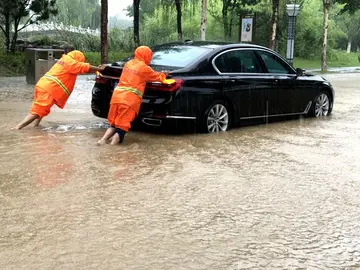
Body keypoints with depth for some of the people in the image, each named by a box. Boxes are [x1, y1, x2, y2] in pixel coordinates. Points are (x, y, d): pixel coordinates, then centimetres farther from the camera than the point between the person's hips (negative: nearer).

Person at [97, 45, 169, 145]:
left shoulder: (128, 63, 19)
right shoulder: (145, 68, 1)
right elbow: (157, 77, 14)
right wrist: (163, 74, 38)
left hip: (116, 96, 6)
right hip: (130, 100, -6)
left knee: (114, 124, 16)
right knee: (122, 127, -6)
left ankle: (103, 139, -2)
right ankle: (112, 146, -20)